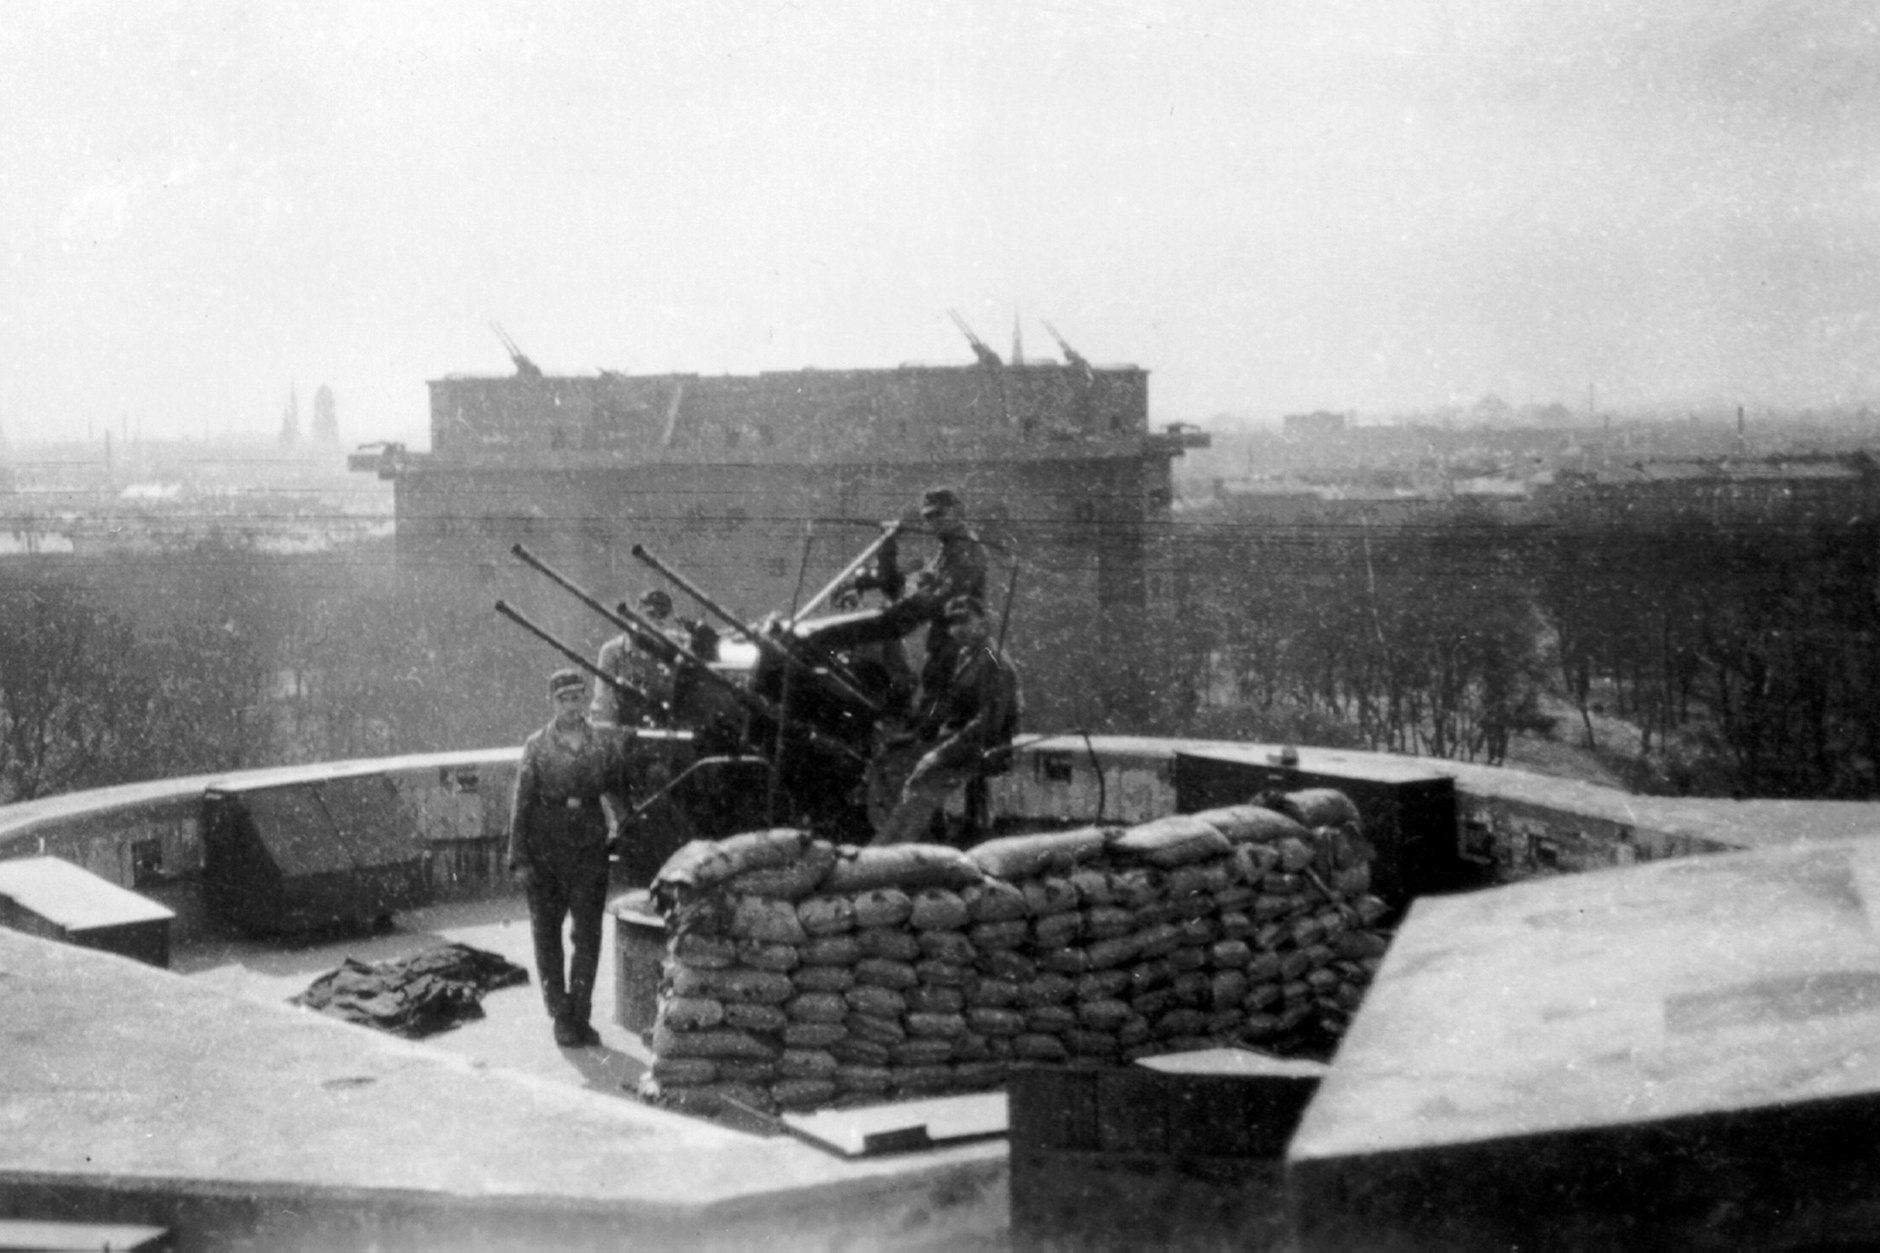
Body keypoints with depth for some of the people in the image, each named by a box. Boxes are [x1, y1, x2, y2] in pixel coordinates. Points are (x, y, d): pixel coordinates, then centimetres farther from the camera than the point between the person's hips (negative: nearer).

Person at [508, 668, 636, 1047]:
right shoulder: (537, 745, 0)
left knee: (588, 934, 0)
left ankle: (580, 1016, 10)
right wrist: (519, 859, -6)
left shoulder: (606, 741, 3)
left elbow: (620, 791, 7)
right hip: (545, 852, -1)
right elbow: (521, 804, -1)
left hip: (589, 849, 1)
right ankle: (561, 1018, 16)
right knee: (547, 934, 5)